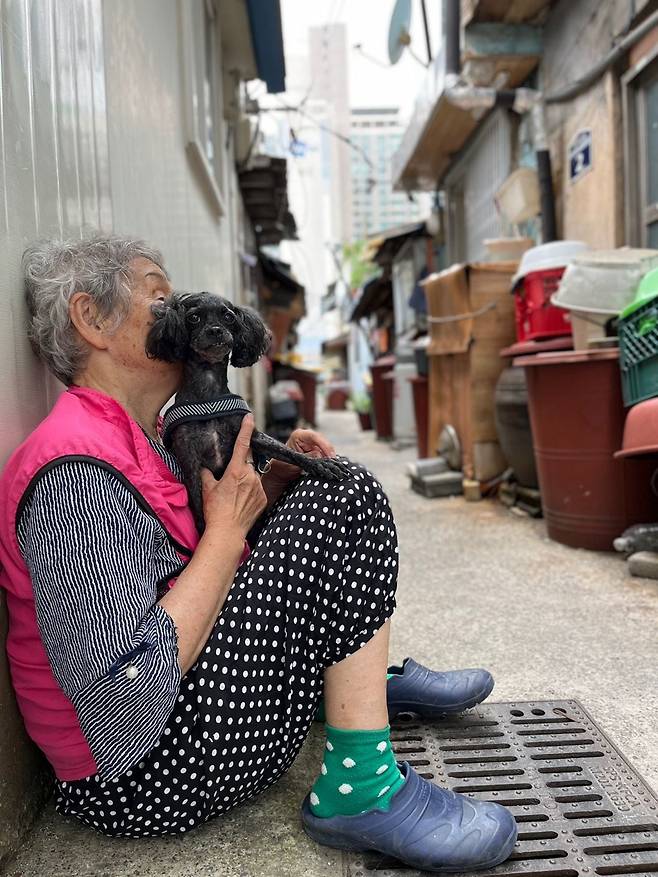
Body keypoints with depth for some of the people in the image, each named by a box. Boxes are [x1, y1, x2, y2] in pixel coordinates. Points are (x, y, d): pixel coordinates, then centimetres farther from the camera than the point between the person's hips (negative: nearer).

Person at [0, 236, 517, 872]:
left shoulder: (147, 437, 8)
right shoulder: (78, 471, -24)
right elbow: (124, 697, -29)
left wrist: (272, 483, -2)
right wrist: (227, 526, -21)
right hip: (145, 780, -10)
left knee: (326, 491, 16)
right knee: (350, 497, -15)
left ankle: (373, 678, 21)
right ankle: (360, 789, -11)